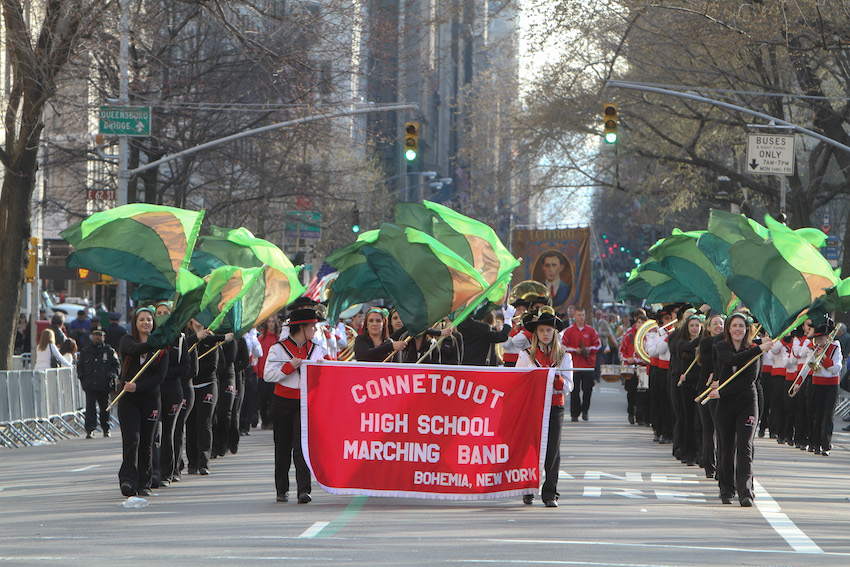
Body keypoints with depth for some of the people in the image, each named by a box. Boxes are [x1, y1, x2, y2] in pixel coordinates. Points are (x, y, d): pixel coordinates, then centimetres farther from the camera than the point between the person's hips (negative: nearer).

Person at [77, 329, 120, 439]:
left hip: (104, 385, 0)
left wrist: (112, 374, -5)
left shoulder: (109, 351, 7)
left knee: (105, 408, 8)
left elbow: (116, 365, 11)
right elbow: (80, 366, 20)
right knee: (90, 408, -11)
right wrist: (81, 376, 5)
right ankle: (90, 430, -13)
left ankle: (106, 429, 23)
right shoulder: (85, 351, 12)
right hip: (90, 386, 0)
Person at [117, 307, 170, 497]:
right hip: (128, 399, -2)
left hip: (150, 398, 2)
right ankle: (128, 480, -22)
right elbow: (135, 349, -20)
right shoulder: (127, 341, 4)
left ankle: (144, 484, 12)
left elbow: (159, 376, -2)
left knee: (146, 443, 4)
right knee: (132, 439, -15)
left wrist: (138, 386, -16)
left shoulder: (161, 348, 6)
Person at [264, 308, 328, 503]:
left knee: (302, 446, -11)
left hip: (306, 402, 1)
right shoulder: (278, 349, -1)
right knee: (283, 447, 6)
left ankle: (304, 490, -16)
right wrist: (289, 367, -18)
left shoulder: (316, 350, 11)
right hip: (283, 402, -1)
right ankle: (282, 490, 17)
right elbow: (268, 375, -8)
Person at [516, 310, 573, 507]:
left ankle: (550, 494, -2)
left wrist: (556, 378, -17)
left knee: (553, 450, -5)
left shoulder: (564, 356, 8)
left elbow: (568, 387, 2)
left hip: (555, 408, 0)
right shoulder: (526, 355, 7)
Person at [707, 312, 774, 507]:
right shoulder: (721, 347, 3)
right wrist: (759, 349, -25)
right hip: (725, 405, 1)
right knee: (727, 448, 6)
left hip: (747, 402, -1)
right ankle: (726, 491, 20)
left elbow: (749, 379, -8)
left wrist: (722, 392, -13)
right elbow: (734, 360, -19)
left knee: (744, 446, -12)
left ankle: (745, 492, -16)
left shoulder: (752, 350, 2)